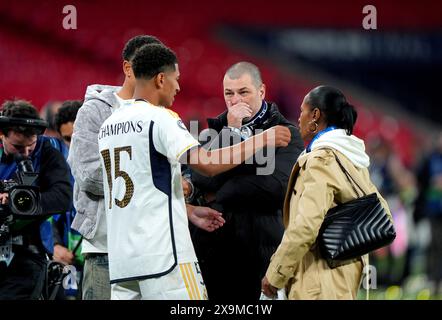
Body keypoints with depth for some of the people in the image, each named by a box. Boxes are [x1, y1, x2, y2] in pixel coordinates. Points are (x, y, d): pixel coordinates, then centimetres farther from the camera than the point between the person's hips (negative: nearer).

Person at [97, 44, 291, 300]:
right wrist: (262, 140, -8)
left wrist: (192, 212, 25)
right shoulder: (160, 118, -8)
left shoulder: (109, 125, 16)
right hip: (162, 251, -7)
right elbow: (207, 164, -19)